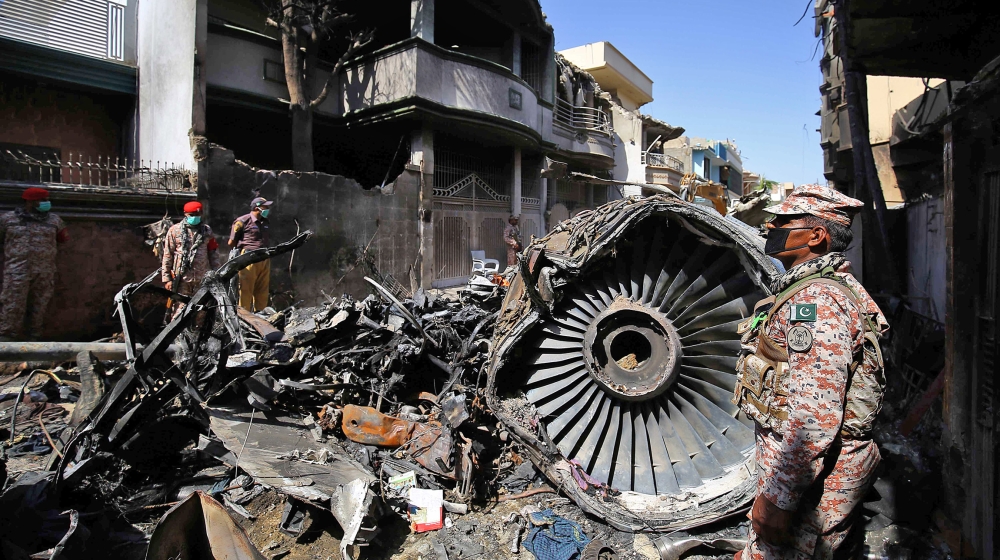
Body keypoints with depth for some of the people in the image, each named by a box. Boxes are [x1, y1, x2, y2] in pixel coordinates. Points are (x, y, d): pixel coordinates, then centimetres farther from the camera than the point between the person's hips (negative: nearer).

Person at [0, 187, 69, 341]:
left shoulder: (54, 220, 10)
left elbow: (64, 238, 20)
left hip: (44, 274, 2)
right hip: (17, 272, -2)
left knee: (39, 308, 7)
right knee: (13, 307, -5)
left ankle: (34, 340, 16)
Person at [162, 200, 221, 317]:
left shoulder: (207, 230, 11)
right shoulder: (174, 230, 5)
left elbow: (214, 253, 12)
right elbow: (167, 256, 4)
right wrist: (166, 278, -2)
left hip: (203, 278, 2)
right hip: (182, 277, -2)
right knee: (180, 309, -4)